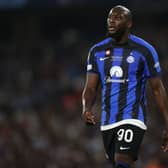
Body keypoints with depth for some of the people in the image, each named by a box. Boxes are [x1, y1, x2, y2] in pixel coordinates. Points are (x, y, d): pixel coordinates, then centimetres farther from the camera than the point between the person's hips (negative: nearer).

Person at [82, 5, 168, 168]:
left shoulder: (144, 50, -4)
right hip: (107, 122, 5)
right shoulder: (97, 51, 8)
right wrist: (87, 109, -16)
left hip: (132, 119, -5)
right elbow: (90, 87, 6)